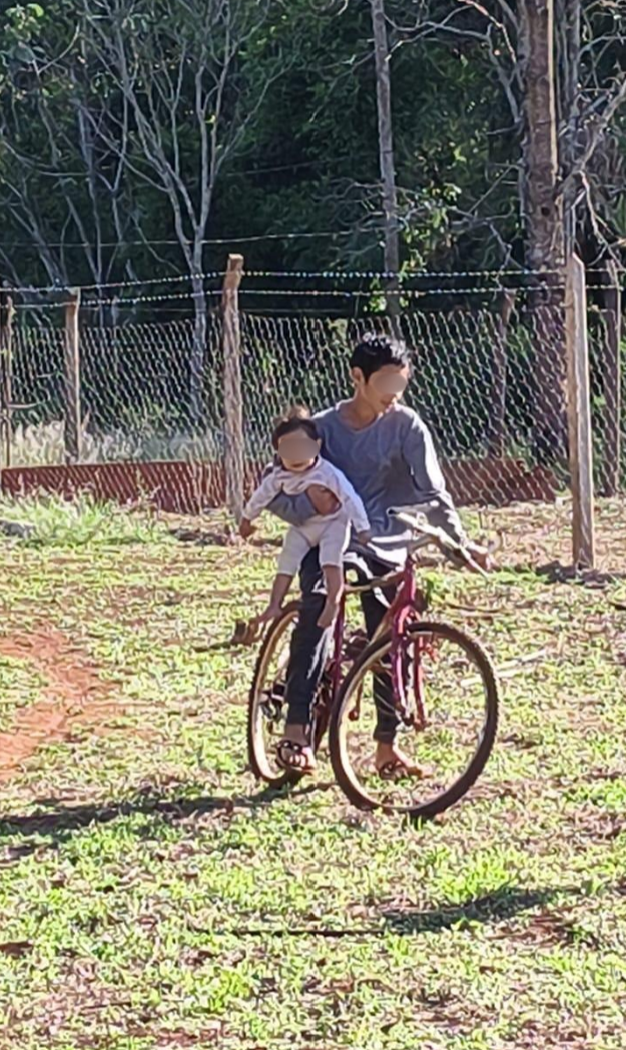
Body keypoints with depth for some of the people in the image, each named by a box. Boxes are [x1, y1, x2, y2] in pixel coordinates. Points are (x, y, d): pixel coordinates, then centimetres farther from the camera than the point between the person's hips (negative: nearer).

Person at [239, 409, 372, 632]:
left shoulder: (328, 473, -21)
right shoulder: (279, 475, -7)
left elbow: (350, 498, -20)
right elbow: (262, 495, 8)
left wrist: (362, 528, -21)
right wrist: (247, 519, 19)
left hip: (332, 523, -4)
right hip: (302, 526, 5)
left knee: (330, 560, -26)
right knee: (286, 564, -6)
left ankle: (332, 604, -26)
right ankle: (274, 606, -4)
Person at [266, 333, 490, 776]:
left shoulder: (406, 426, 0)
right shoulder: (323, 428, 1)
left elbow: (432, 493, -3)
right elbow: (275, 492, -1)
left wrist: (461, 541, -15)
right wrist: (308, 501, -21)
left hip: (385, 547, 2)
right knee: (317, 607, -28)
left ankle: (388, 746, 16)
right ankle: (297, 729, -32)